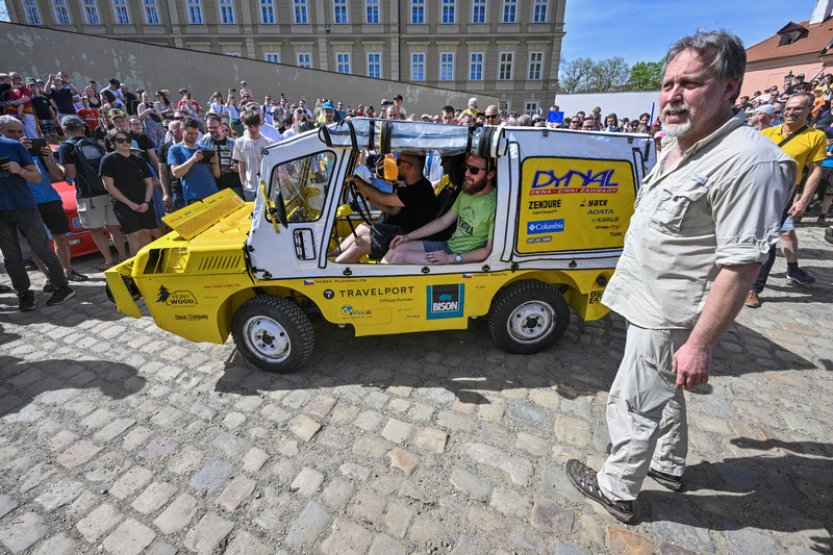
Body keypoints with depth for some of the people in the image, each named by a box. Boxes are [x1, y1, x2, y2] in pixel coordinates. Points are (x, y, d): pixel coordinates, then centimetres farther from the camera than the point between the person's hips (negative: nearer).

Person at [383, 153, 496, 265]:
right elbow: (443, 222, 10)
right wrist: (408, 236, 5)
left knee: (400, 256, -13)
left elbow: (490, 250, -21)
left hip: (461, 260, -7)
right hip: (448, 245, 7)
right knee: (398, 247, 0)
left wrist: (451, 258, -23)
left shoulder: (494, 205, -23)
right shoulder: (466, 192, 2)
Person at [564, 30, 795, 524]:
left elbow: (741, 265, -26)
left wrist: (700, 344, -24)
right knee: (663, 391, 26)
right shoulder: (678, 146, 7)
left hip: (667, 317, -10)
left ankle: (617, 490, 29)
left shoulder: (746, 162, -24)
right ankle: (669, 466, 49)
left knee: (632, 404, 6)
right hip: (652, 304, 10)